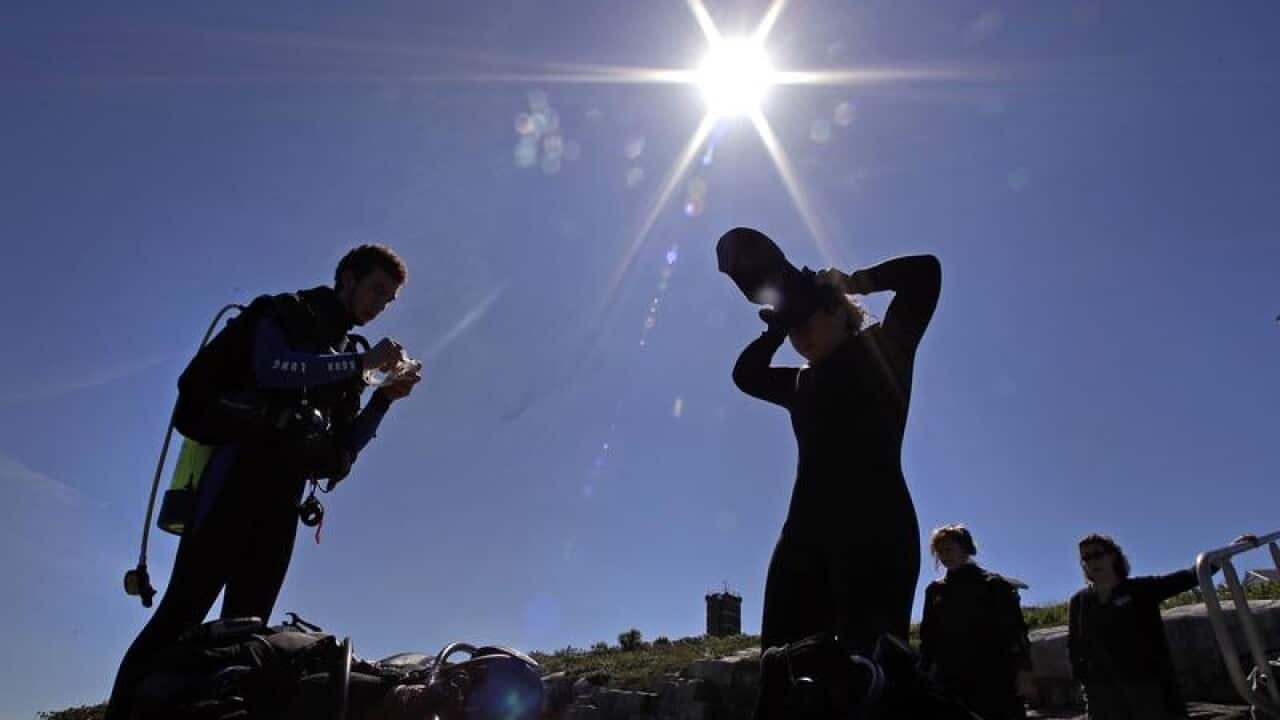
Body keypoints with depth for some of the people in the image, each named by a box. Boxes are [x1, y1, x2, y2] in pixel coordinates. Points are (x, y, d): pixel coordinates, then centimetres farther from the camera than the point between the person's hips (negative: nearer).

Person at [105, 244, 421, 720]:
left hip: (283, 495, 7)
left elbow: (342, 447, 18)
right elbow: (273, 368, -18)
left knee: (246, 625, 2)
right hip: (239, 474, -7)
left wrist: (384, 398, 5)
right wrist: (363, 362, -14)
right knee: (183, 611, -12)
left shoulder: (345, 357, 23)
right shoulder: (287, 313, 6)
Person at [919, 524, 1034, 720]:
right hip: (951, 682, 4)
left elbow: (1015, 630, -2)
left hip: (994, 680, -3)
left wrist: (1023, 672, -11)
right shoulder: (935, 590, 13)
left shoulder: (993, 584, 3)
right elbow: (928, 636, 15)